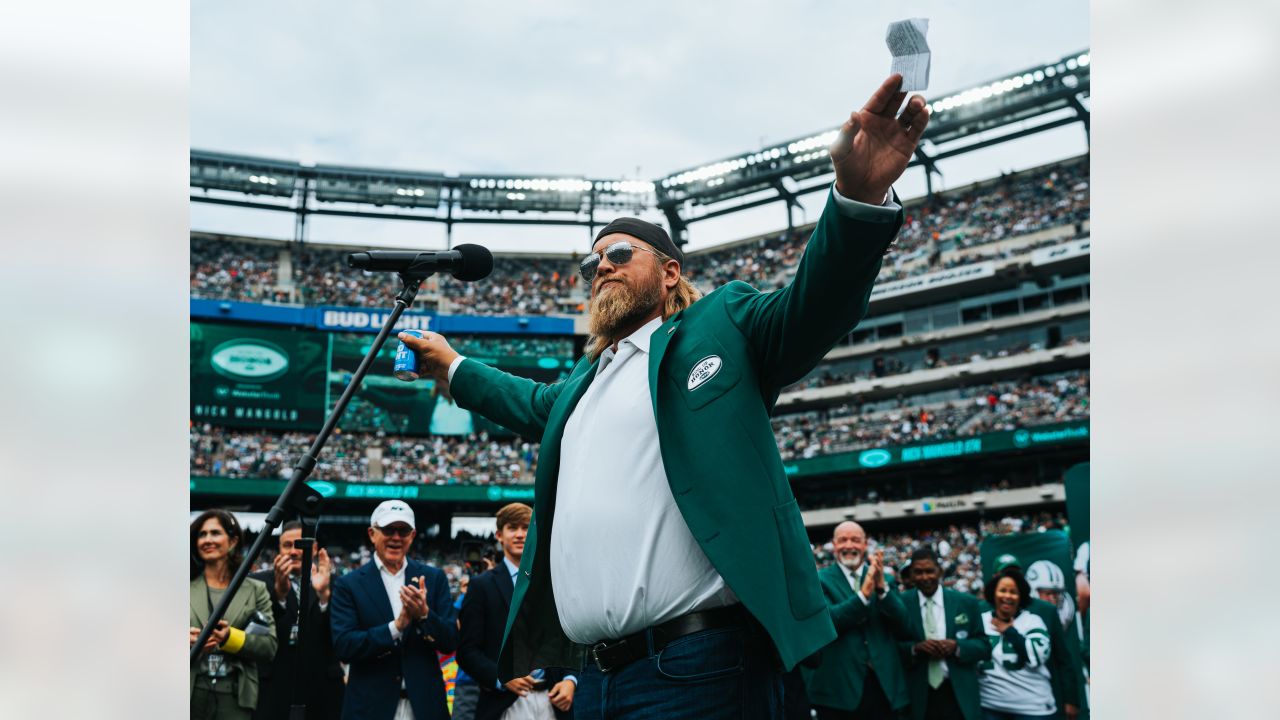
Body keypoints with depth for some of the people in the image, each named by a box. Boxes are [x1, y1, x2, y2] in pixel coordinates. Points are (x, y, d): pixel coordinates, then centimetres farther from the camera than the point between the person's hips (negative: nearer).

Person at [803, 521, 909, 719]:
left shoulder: (883, 579, 11)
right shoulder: (820, 580, 1)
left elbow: (902, 627, 0)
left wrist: (882, 587, -13)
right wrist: (864, 593, -23)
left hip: (884, 684, 3)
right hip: (837, 686, -3)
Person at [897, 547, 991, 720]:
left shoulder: (967, 603, 4)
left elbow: (984, 647, 4)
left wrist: (957, 647, -14)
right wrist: (915, 648, -17)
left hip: (959, 695, 1)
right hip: (917, 697, 0)